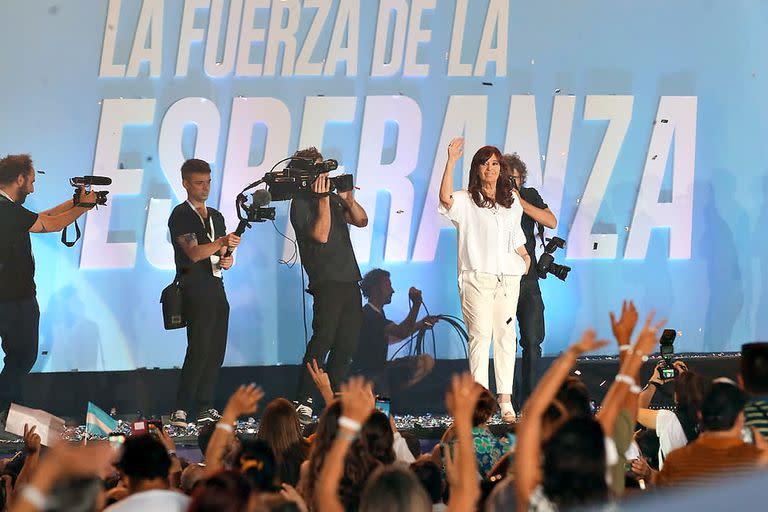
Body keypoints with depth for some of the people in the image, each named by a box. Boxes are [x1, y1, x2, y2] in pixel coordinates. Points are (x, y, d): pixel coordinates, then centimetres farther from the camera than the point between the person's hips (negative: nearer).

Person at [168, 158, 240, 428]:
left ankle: (205, 408, 6)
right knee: (199, 349, -16)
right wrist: (221, 242, -30)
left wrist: (227, 260, 2)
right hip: (195, 289, -8)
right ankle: (180, 410, -17)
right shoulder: (180, 216, -3)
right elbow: (194, 252, -15)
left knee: (216, 350, 3)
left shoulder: (216, 216, 20)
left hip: (216, 287, 8)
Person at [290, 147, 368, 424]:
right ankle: (303, 402, -20)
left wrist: (348, 200, 2)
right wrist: (323, 199, -16)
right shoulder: (301, 204, -3)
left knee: (346, 344, 5)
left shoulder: (333, 198, 20)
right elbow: (321, 235, -15)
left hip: (349, 280, 8)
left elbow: (362, 221, 19)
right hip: (326, 283, -8)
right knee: (323, 339, -17)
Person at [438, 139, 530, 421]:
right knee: (480, 335, -9)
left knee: (505, 335, 0)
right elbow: (445, 198, -19)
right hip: (477, 277, -4)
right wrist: (451, 162, -22)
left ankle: (505, 400, -1)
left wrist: (524, 256, 21)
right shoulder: (466, 200, 3)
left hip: (508, 276, 4)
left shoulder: (511, 199, 18)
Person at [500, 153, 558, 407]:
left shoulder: (530, 196, 8)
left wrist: (520, 201, -12)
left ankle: (529, 400, 5)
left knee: (532, 342, 0)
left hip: (527, 279, 3)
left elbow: (551, 222, -4)